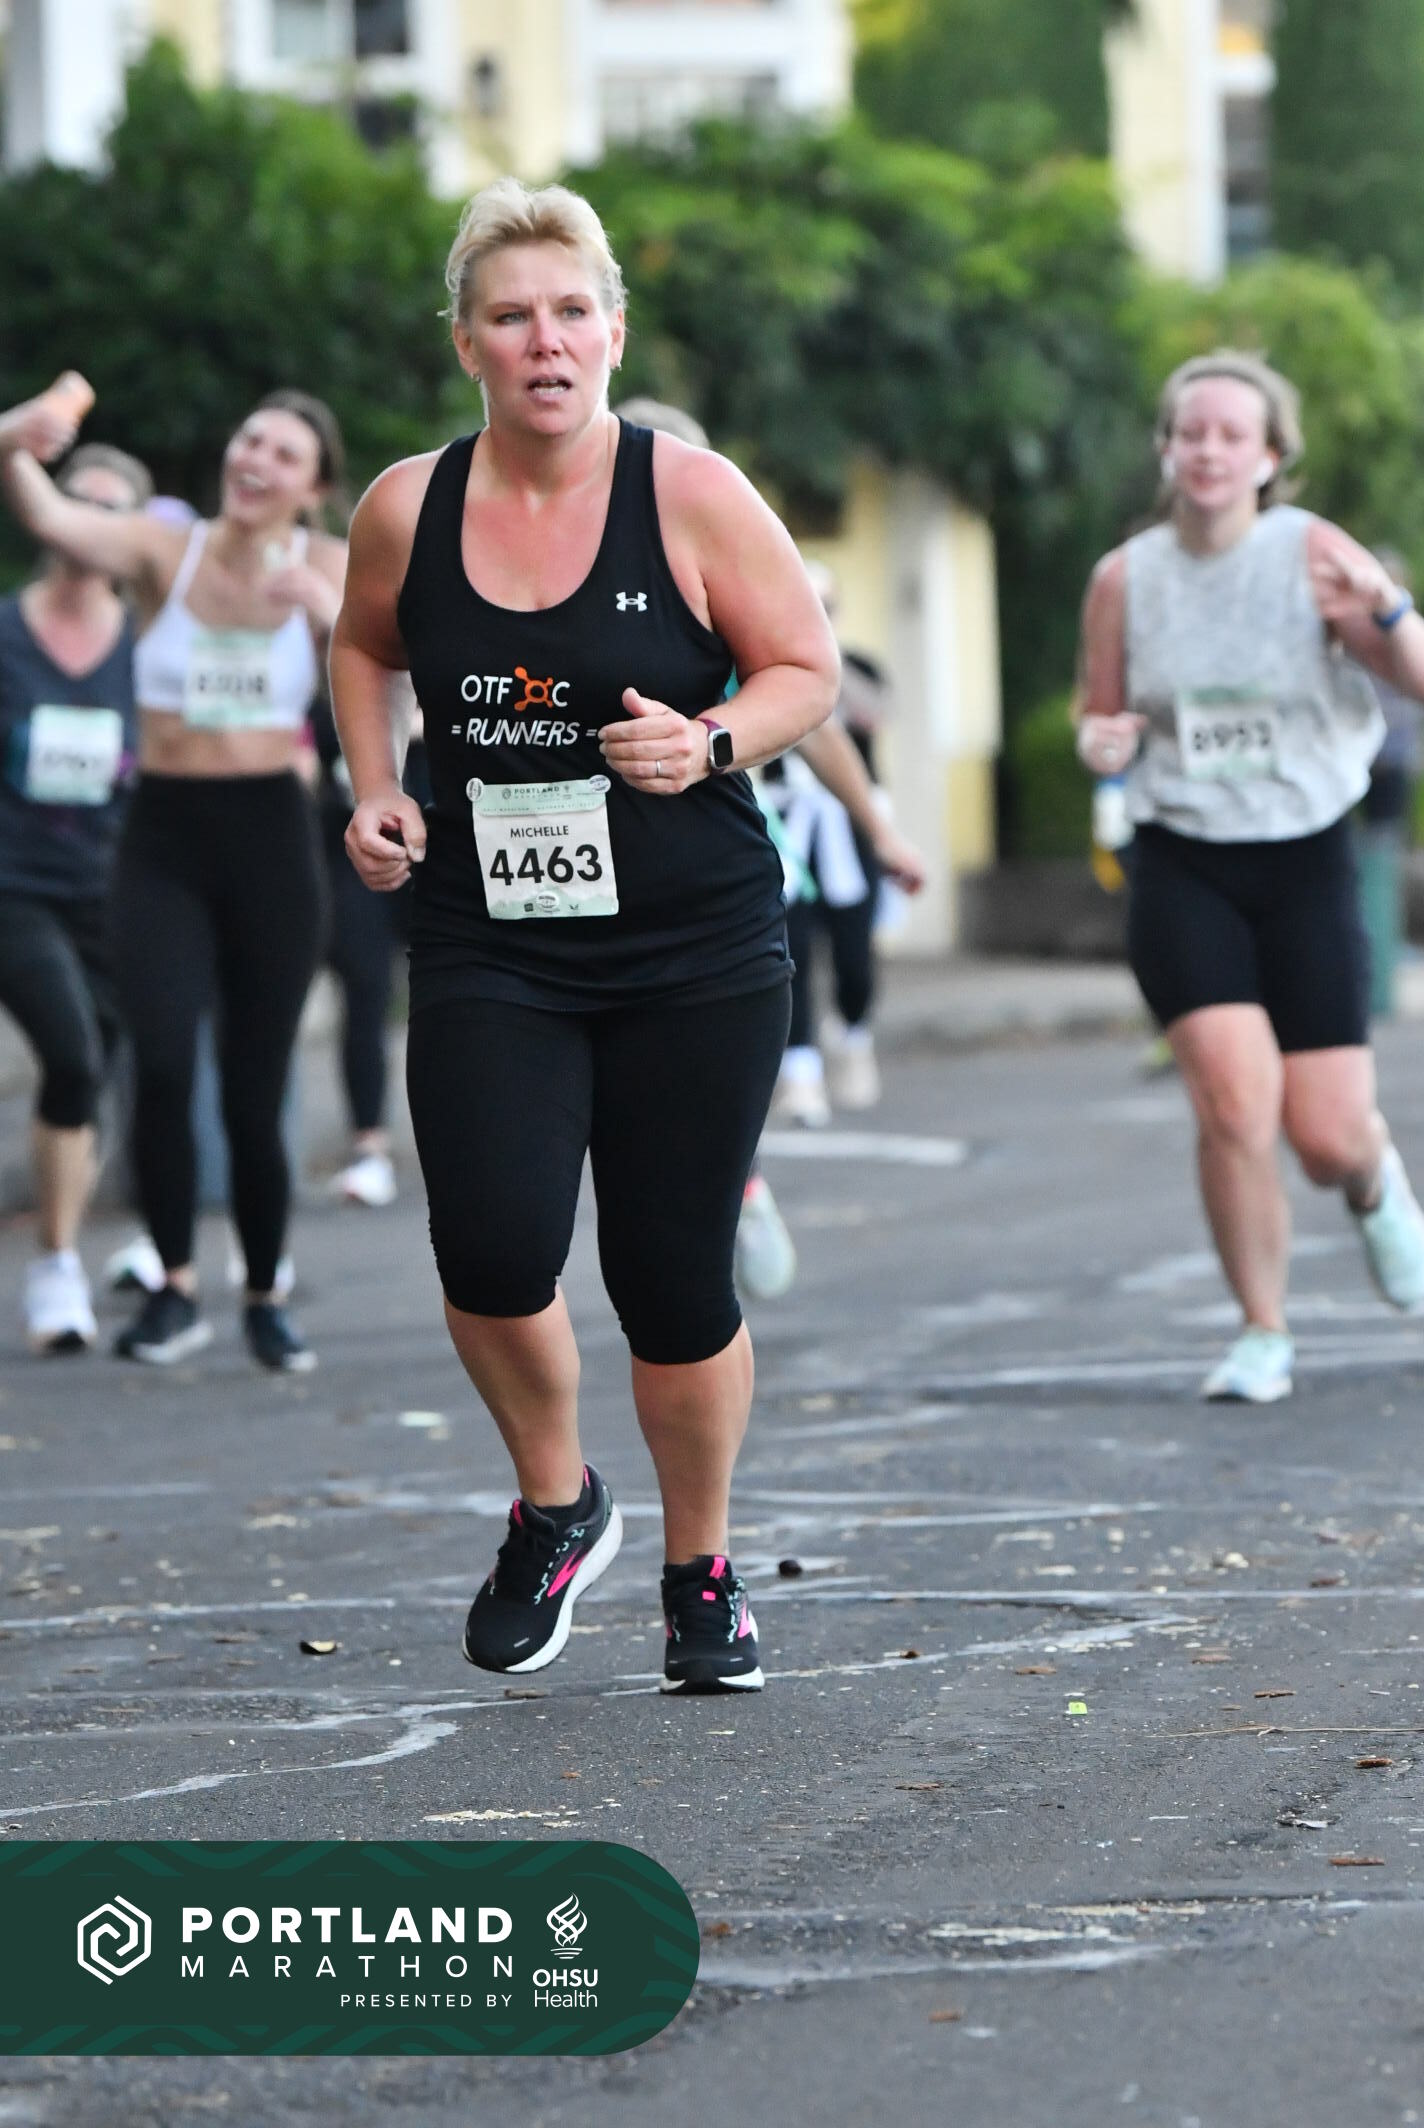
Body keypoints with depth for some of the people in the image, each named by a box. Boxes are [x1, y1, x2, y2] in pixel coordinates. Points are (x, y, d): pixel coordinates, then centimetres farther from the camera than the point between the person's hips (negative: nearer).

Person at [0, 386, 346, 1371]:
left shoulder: (326, 566, 0)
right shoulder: (164, 551, -1)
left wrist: (330, 612, -35)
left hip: (270, 836, 0)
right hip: (165, 835, 0)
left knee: (255, 1093, 5)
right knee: (162, 1061, -19)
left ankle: (266, 1298, 24)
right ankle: (176, 1290, -5)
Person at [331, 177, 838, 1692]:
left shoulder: (690, 495, -6)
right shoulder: (406, 510, 1)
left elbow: (807, 669, 3)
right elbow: (363, 646, 22)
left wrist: (709, 742, -16)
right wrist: (374, 789, 6)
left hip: (695, 955, -1)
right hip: (486, 955, 1)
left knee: (675, 1281, 1)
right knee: (493, 1248, -18)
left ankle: (701, 1572, 26)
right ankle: (554, 1506, 13)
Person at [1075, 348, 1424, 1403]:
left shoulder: (1313, 555, -8)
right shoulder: (1125, 577, 0)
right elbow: (1098, 716, 13)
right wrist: (1101, 742, -10)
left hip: (1305, 867, -1)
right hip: (1183, 870, 1)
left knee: (1329, 1136, -3)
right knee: (1236, 1101, -17)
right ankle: (1264, 1333, 2)